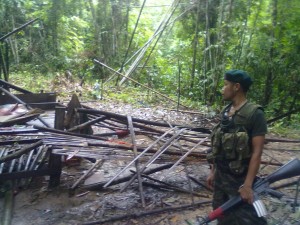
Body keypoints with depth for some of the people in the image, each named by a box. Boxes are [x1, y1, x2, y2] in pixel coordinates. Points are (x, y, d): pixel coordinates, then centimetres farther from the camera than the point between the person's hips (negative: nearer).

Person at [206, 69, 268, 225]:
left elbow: (257, 152, -18)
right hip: (220, 175, 7)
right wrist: (213, 171, 12)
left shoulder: (255, 114, -16)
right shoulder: (225, 112, 5)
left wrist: (248, 184, -20)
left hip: (239, 179, -7)